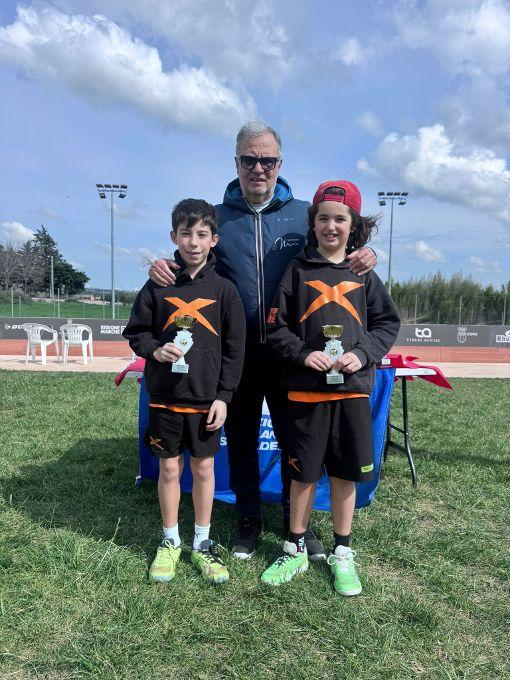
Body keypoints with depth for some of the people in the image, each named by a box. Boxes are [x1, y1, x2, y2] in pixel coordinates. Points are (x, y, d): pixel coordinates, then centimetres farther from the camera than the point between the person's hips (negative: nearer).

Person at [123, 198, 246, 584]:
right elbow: (136, 331, 7)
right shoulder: (158, 285, 0)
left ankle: (203, 543, 29)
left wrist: (223, 396, -5)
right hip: (164, 396, 1)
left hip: (207, 398, 0)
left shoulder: (224, 289, -2)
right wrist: (155, 349, -15)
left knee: (204, 468, 11)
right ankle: (170, 542, 30)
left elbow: (234, 349, -1)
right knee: (169, 468, 11)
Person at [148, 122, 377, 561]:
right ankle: (249, 521, 32)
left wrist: (363, 257, -14)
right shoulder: (216, 218, 6)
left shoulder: (304, 215, 5)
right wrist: (163, 268, -11)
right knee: (241, 441, 12)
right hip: (236, 354, 1)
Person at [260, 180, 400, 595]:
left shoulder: (364, 274, 7)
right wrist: (304, 354, -14)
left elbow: (387, 322, 9)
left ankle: (342, 554, 28)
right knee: (304, 472, 8)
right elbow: (276, 326, 1)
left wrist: (364, 353, -8)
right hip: (306, 389, -1)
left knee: (345, 474, 10)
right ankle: (296, 550, 27)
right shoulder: (298, 271, 2)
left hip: (353, 389, 2)